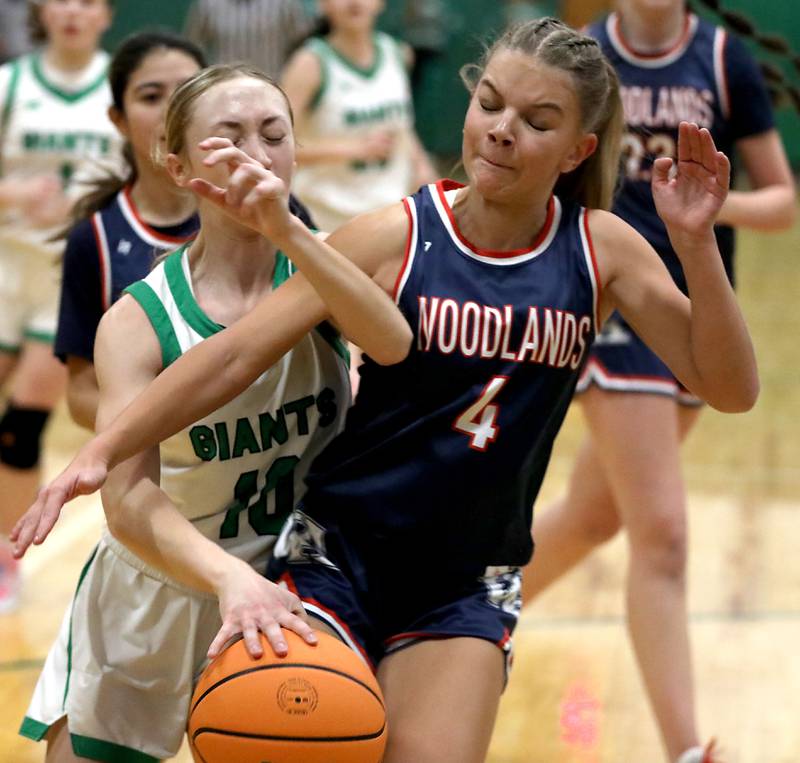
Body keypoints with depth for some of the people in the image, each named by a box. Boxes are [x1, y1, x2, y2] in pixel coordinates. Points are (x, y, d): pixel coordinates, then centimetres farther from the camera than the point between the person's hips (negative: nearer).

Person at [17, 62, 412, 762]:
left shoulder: (315, 276, -11)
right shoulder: (138, 321, -17)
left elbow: (394, 344, -35)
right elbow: (129, 503, -32)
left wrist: (285, 229, -48)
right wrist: (231, 579, -51)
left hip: (285, 599, 1)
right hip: (149, 605, -1)